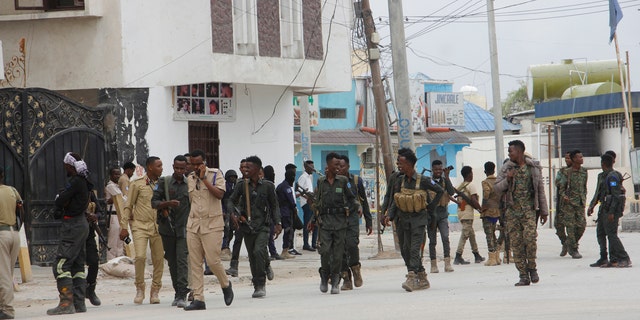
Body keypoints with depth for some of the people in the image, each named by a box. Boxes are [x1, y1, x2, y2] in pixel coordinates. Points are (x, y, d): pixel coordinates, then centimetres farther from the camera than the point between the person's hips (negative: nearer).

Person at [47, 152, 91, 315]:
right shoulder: (83, 182, 13)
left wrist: (59, 203, 3)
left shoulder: (74, 181, -16)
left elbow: (60, 201, -18)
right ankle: (79, 303, 13)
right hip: (82, 224, 10)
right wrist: (62, 207, -1)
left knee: (61, 264, -11)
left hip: (72, 226, -10)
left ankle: (67, 303, -17)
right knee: (77, 265, 13)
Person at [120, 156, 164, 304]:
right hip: (140, 225, -3)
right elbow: (128, 206, 4)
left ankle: (155, 292, 11)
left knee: (158, 259, -1)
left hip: (157, 226, 3)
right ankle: (140, 289, 0)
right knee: (140, 256, -17)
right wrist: (124, 226, -2)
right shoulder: (137, 184, 0)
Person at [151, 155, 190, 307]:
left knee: (182, 260, -12)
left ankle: (182, 296, -17)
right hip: (167, 228, 1)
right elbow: (154, 202, -3)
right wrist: (167, 203, -21)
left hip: (183, 228, -1)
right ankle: (177, 292, 18)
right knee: (172, 262, 7)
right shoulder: (164, 182, 4)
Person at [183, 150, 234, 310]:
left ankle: (226, 285, 20)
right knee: (194, 263, -1)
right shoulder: (190, 178, 14)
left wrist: (204, 179, -17)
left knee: (213, 260, -9)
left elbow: (220, 194, -17)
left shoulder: (215, 174, -2)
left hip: (212, 225, -5)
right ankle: (198, 299, 0)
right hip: (193, 225, 5)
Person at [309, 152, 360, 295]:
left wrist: (358, 207, -8)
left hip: (340, 221, 0)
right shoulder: (321, 182, 9)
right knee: (325, 251, -11)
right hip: (325, 220, 0)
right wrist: (314, 220, 17)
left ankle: (335, 282, 6)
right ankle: (324, 277, 11)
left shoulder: (343, 181, 6)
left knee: (338, 253, -2)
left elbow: (351, 198, 11)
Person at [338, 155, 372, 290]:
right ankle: (346, 280, 4)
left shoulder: (356, 181, 7)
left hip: (352, 217, -1)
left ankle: (355, 269, 2)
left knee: (352, 244, -21)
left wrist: (368, 222, 11)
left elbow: (364, 202, 13)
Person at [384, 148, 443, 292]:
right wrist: (389, 215, -6)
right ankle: (422, 278, 15)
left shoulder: (423, 181, -7)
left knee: (414, 249, -15)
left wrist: (430, 207, 4)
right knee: (405, 250, 4)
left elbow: (440, 191, 6)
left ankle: (411, 278, -22)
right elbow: (395, 202, 8)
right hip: (403, 219, 5)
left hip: (418, 219, -5)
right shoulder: (399, 181, 5)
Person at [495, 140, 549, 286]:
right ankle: (523, 275, 3)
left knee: (530, 237, -19)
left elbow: (540, 189, 11)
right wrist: (507, 180, -11)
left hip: (529, 209, -2)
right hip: (512, 211, 2)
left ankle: (532, 267, 0)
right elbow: (497, 187, 9)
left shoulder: (533, 167, 6)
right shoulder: (506, 168, 8)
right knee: (515, 242, -2)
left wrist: (544, 211, 10)